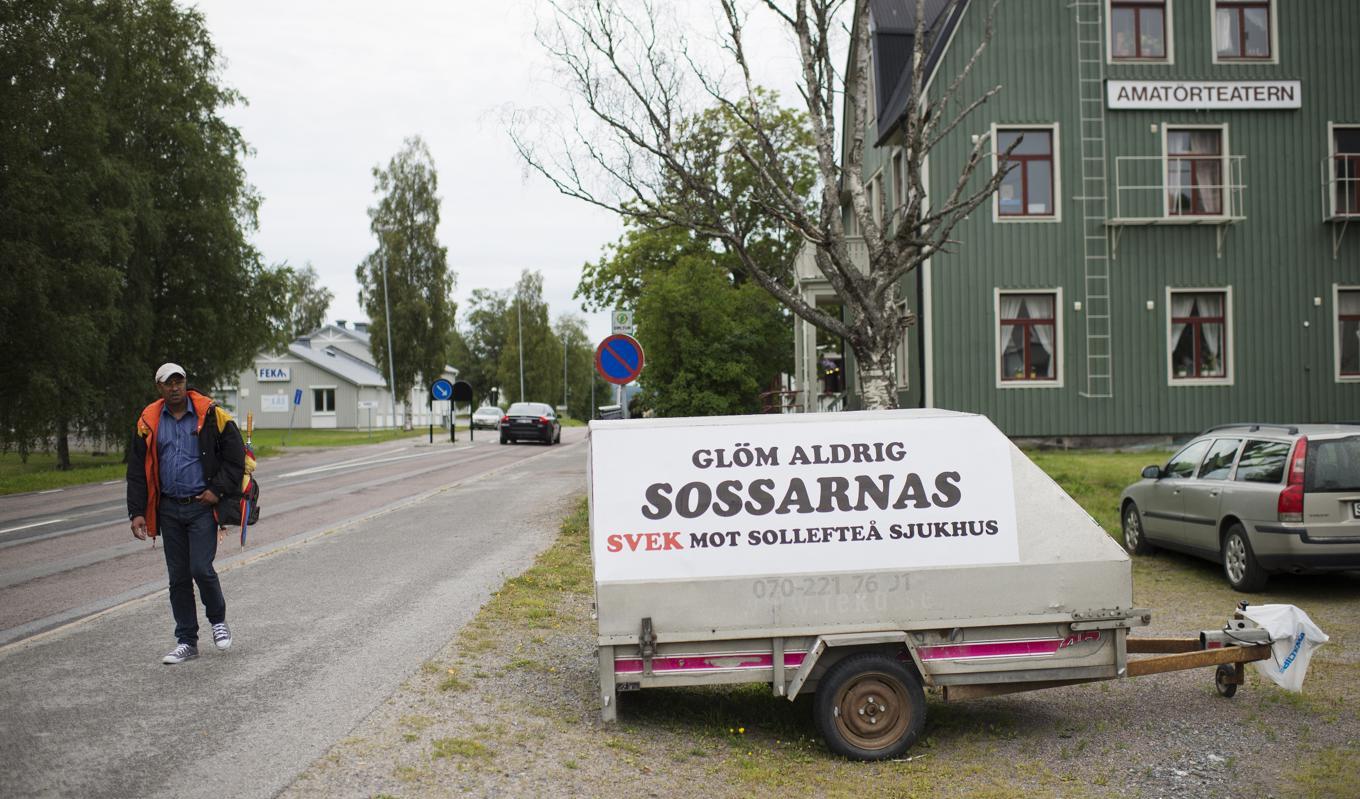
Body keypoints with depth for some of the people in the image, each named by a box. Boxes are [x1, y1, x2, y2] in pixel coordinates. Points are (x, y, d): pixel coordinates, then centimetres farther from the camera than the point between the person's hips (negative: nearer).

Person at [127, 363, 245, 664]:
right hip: (169, 509, 4)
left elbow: (235, 454, -1)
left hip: (202, 506, -4)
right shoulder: (149, 422, 5)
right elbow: (137, 470, 7)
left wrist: (218, 489, -10)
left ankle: (218, 620, 16)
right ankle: (186, 642, 17)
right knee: (178, 577, 7)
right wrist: (137, 513, 1)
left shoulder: (210, 414, -5)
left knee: (201, 569, -12)